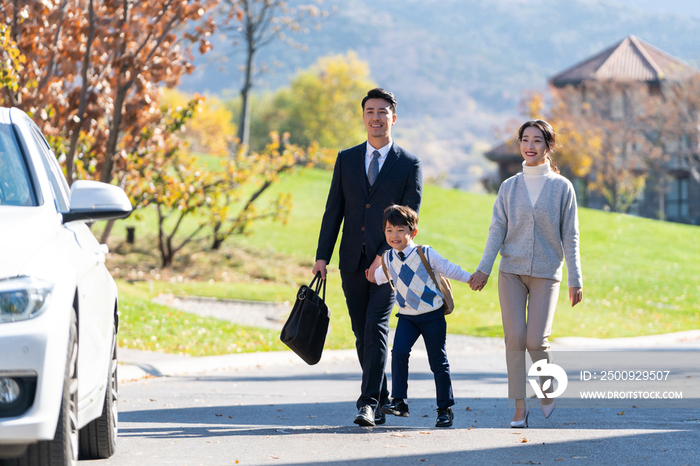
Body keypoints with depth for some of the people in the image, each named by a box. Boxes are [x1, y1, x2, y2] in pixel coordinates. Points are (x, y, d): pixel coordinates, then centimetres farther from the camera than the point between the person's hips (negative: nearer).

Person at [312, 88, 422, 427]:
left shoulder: (409, 164, 1)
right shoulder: (346, 159, 10)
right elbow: (334, 211, 9)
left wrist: (385, 255, -15)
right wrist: (322, 256, 1)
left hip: (389, 261, -4)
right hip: (353, 261, 4)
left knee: (376, 328, -15)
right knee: (362, 334, 7)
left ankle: (369, 402, -18)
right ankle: (382, 400, 17)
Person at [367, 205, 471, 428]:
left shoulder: (425, 254, -11)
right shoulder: (388, 259, 1)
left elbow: (447, 268, 0)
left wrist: (470, 278, 1)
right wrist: (373, 278, 13)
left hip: (432, 315, -3)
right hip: (406, 316, 3)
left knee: (438, 361, 2)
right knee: (399, 352, -19)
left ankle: (445, 408, 13)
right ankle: (399, 401, -13)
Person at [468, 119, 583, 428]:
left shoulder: (562, 187, 3)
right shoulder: (509, 187, 8)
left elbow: (570, 237, 2)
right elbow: (497, 230, 4)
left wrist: (575, 280, -1)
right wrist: (484, 269, -8)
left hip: (546, 274, -2)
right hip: (511, 272, 2)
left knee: (536, 340, -10)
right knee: (515, 337, -8)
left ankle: (548, 393, 18)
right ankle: (519, 407, -2)